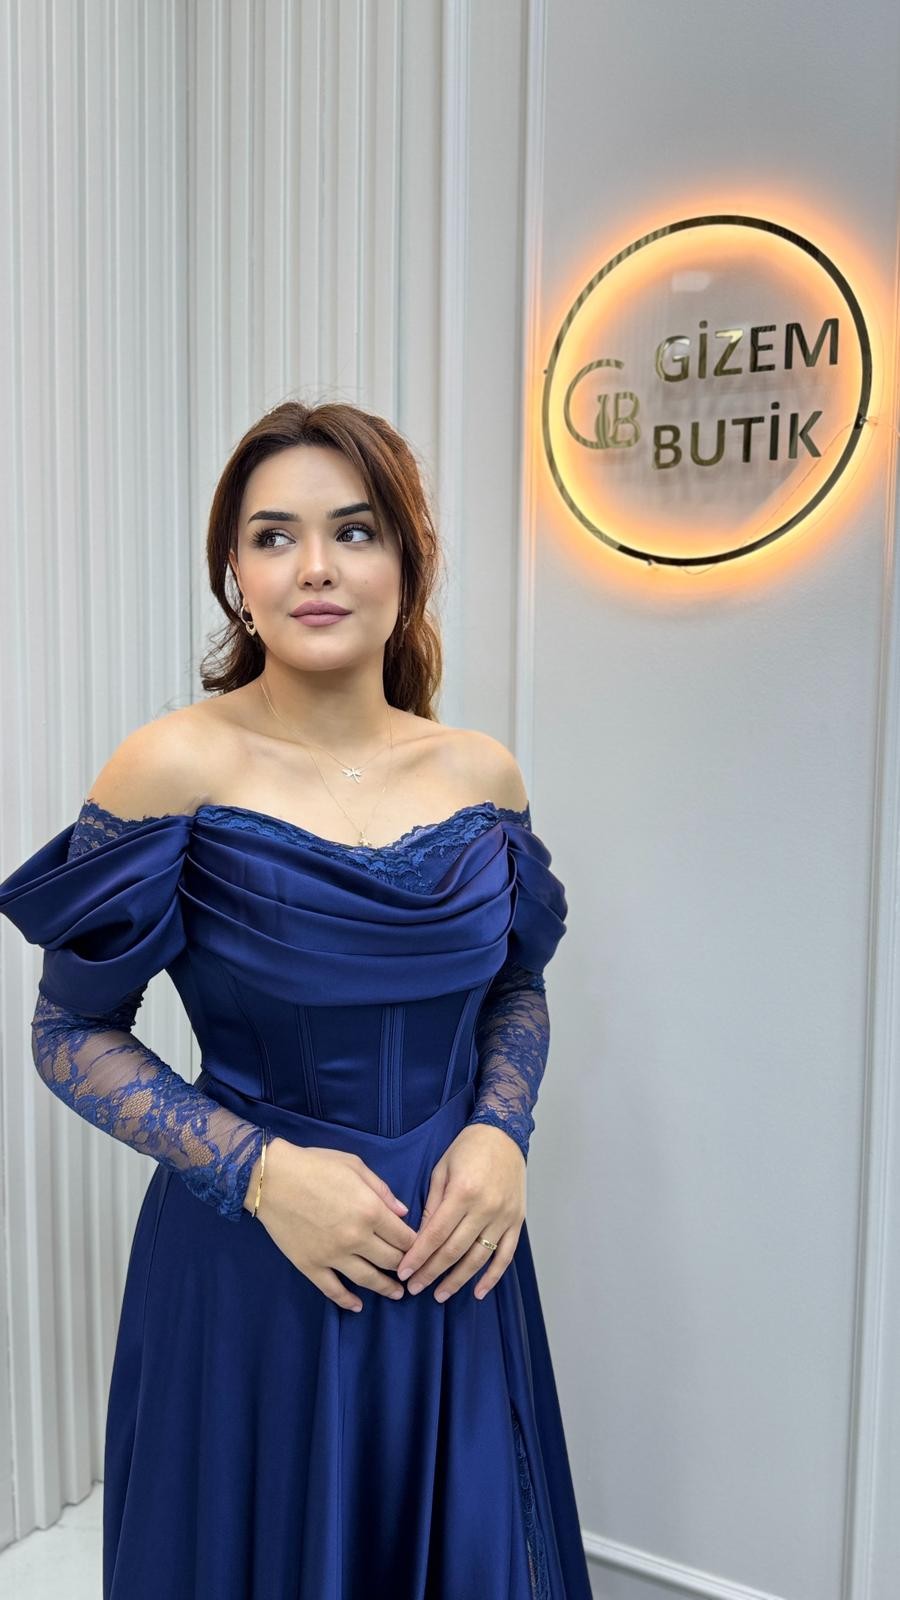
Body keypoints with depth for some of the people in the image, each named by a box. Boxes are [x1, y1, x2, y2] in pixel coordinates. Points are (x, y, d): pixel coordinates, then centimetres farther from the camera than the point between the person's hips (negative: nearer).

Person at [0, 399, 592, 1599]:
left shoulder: (482, 775, -3)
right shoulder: (176, 767, -14)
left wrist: (501, 1131, -7)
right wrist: (259, 1167, -18)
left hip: (454, 1264, 4)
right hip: (250, 1267, -3)